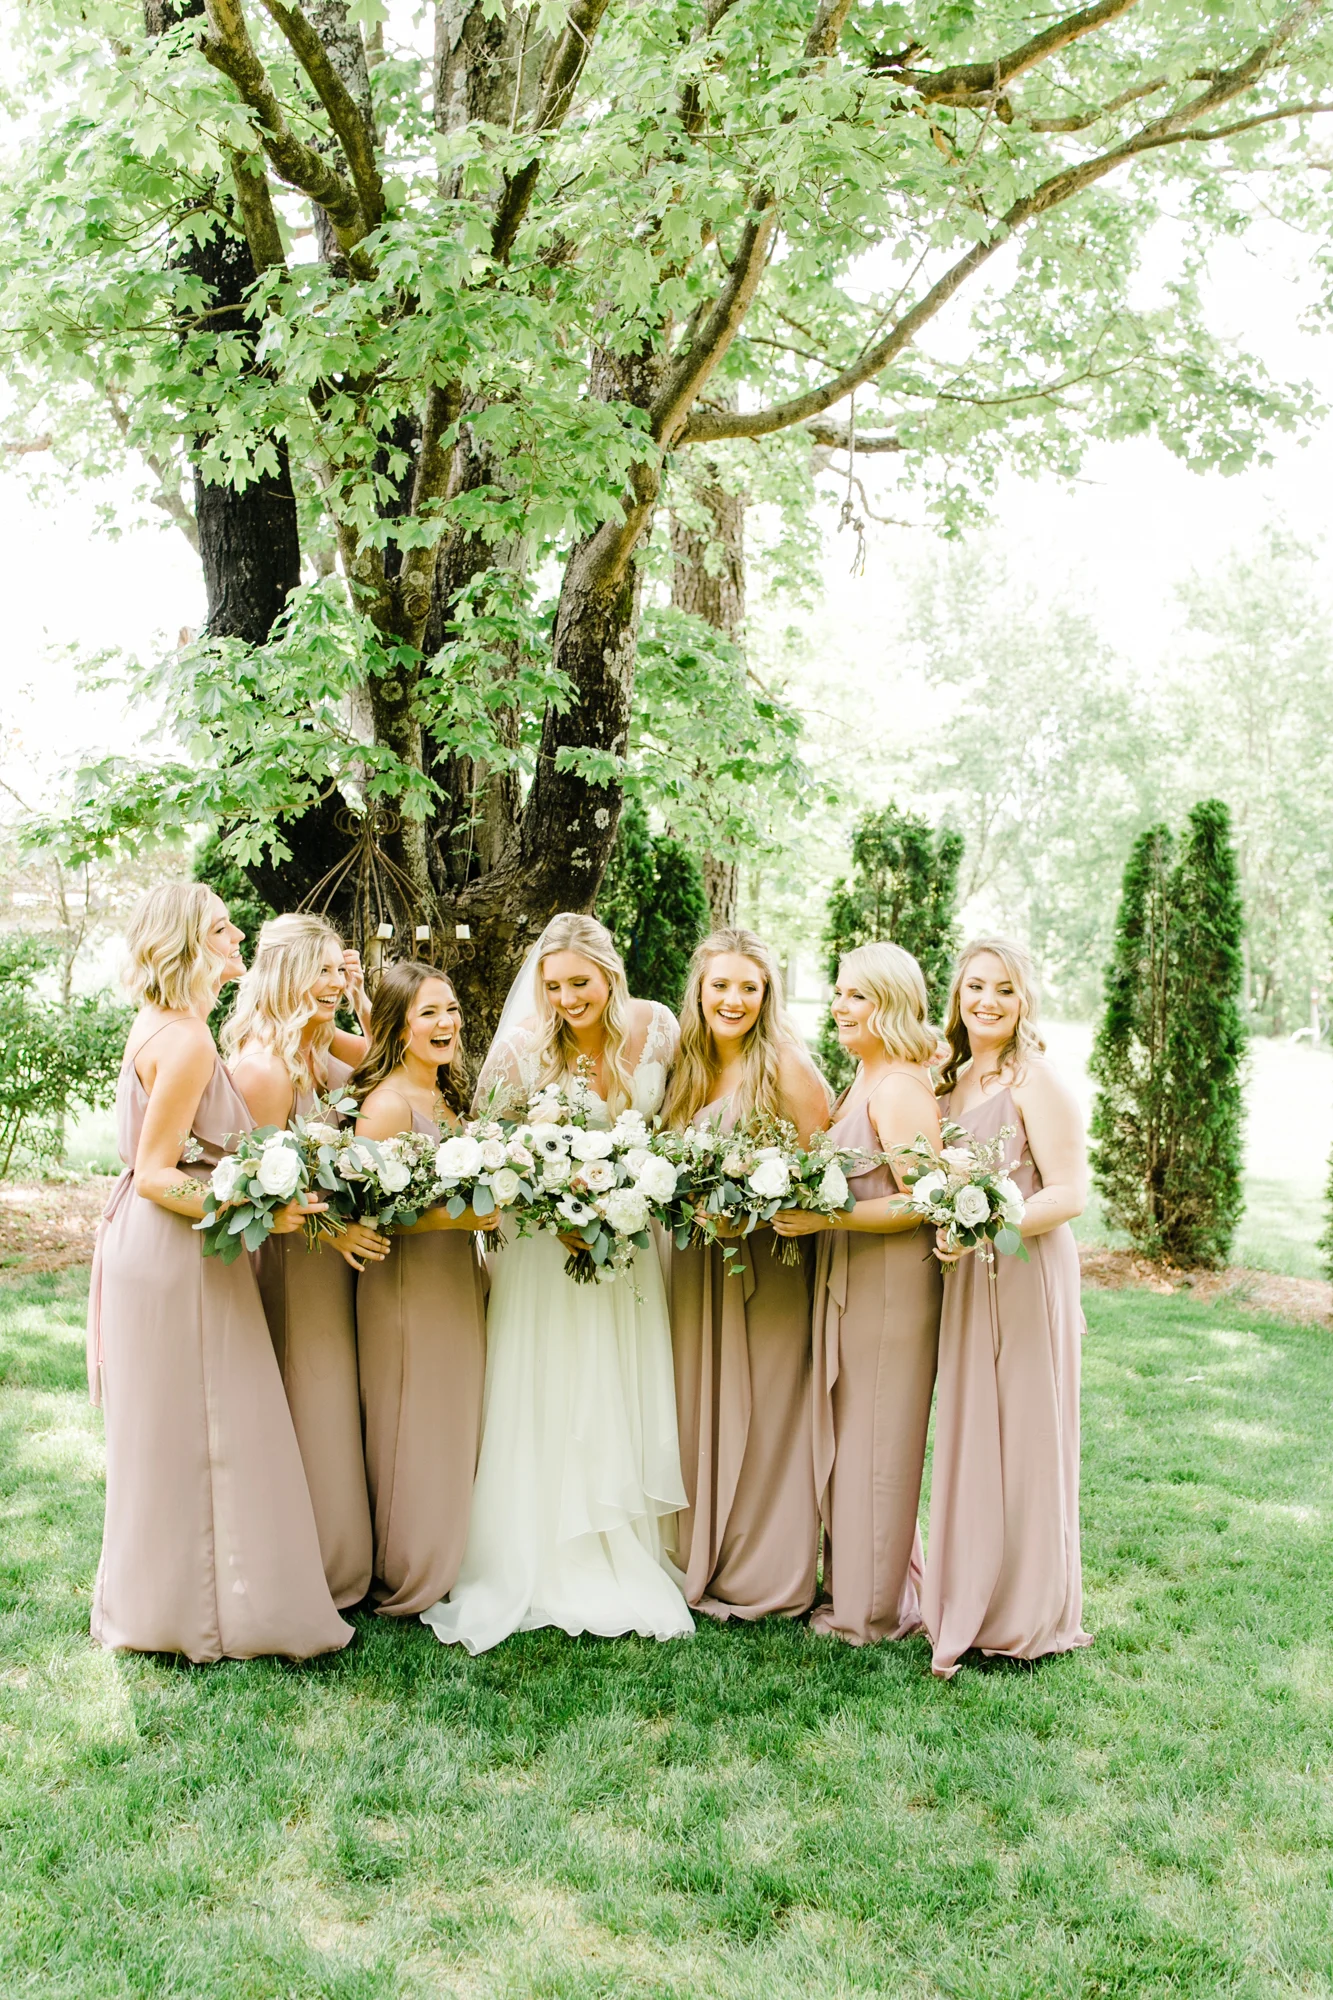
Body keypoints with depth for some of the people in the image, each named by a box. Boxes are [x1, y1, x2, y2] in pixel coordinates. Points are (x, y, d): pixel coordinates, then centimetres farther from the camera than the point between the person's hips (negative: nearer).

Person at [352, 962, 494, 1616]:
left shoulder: (446, 1095, 10)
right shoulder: (388, 1103, -18)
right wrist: (461, 1217, -26)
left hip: (458, 1281, 9)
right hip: (408, 1285, -9)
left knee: (456, 1433, 16)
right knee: (413, 1437, 2)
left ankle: (443, 1569, 30)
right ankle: (403, 1584, 18)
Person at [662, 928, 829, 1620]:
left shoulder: (786, 1066, -9)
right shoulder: (687, 1066, 8)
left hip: (768, 1265, -6)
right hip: (697, 1263, 6)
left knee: (762, 1416, 1)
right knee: (699, 1412, 11)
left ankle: (767, 1580, 14)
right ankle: (704, 1568, 24)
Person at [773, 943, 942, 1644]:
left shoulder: (900, 1088, -17)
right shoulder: (861, 1082, 13)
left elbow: (919, 1202, -22)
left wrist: (826, 1218, -23)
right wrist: (800, 1202, 8)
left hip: (892, 1283, -9)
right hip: (848, 1280, 10)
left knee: (876, 1443, 2)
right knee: (844, 1437, 16)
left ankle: (875, 1611, 16)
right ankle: (850, 1587, 29)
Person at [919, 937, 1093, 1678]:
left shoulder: (1036, 1080, -11)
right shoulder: (954, 1079, 12)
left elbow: (1071, 1193, -15)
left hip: (1027, 1276, -7)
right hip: (967, 1278, 7)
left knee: (1022, 1440, 2)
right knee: (968, 1438, 11)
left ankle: (1027, 1617, 16)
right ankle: (969, 1606, 23)